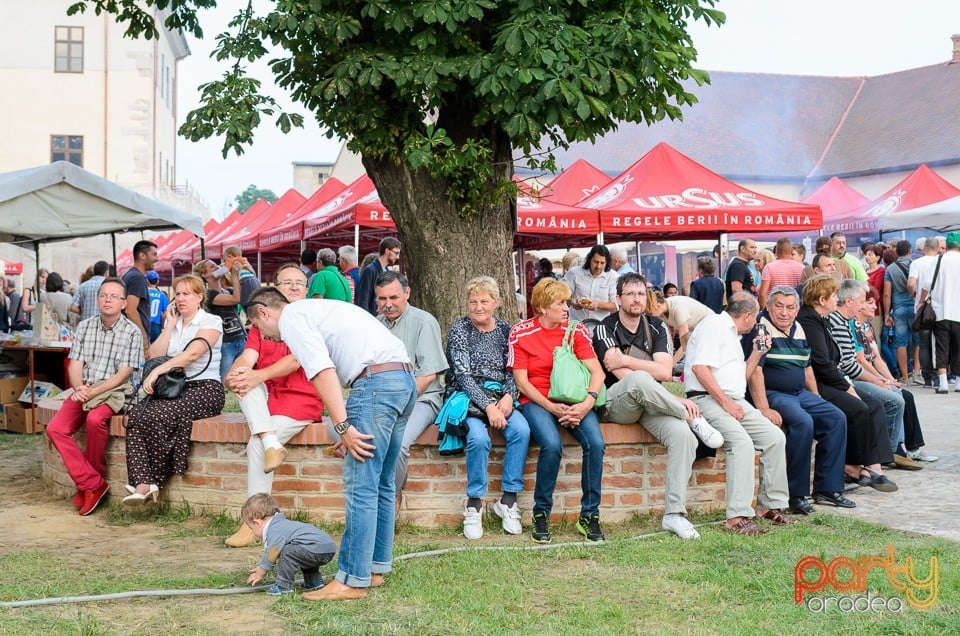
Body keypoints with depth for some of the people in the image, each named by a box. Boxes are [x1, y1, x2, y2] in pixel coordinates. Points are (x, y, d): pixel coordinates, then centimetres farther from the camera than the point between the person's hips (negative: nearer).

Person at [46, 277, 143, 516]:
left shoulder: (132, 332, -3)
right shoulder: (84, 327, 11)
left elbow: (124, 374, -9)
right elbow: (74, 364, 6)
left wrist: (93, 392, -18)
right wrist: (79, 387, -15)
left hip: (115, 391, -5)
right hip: (84, 391, 5)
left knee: (95, 419, -35)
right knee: (56, 428, -19)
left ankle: (90, 484, -13)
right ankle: (93, 484, -17)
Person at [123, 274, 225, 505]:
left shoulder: (211, 322, 1)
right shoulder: (172, 323, 22)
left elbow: (193, 353, -17)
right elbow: (154, 355, 9)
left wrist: (158, 371, -25)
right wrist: (170, 326, 7)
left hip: (204, 389, -6)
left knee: (157, 416, -31)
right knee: (136, 414, -24)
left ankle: (154, 480, -16)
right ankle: (143, 484, -32)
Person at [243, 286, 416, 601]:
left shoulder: (291, 318, 1)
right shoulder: (316, 309, 30)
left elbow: (322, 370, -13)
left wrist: (342, 426, -16)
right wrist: (348, 426, 21)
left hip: (376, 381, -10)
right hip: (405, 378, 10)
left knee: (360, 487, -6)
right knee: (381, 484, 16)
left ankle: (352, 580, -3)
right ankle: (375, 568, 23)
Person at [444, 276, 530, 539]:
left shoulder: (505, 331, 12)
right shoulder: (459, 330, 1)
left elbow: (513, 371, 9)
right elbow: (463, 374, -8)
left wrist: (508, 396, -12)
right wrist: (488, 406, -19)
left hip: (500, 397, 3)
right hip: (468, 396, -3)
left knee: (521, 429, -28)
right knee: (479, 437, -33)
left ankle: (508, 499, -17)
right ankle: (474, 504, -17)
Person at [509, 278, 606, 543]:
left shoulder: (575, 330, 7)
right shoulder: (521, 333, -1)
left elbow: (597, 371, -1)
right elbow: (521, 383, -4)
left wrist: (587, 403, -19)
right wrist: (552, 407, -16)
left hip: (573, 400, 3)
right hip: (536, 401, -3)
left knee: (595, 443, -26)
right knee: (552, 445, -33)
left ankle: (589, 515, -12)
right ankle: (541, 514, -14)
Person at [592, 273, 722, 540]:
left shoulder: (656, 327, 10)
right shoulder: (606, 328, -3)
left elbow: (665, 372, -3)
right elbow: (624, 377, -14)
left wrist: (625, 360, -13)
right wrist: (674, 400, -18)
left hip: (651, 405, 4)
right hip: (616, 403, -4)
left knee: (682, 433, -27)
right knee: (638, 379, -39)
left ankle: (675, 513, -24)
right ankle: (694, 419, -19)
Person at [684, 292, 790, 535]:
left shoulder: (733, 334, 25)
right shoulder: (714, 324, -5)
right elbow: (700, 367, -18)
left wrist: (756, 353, 21)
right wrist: (725, 402, -19)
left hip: (735, 401, 10)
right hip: (707, 399, -10)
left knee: (775, 437, -4)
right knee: (742, 442, -29)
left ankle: (770, 504, 4)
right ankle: (738, 517, -31)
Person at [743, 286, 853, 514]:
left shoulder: (798, 330, 15)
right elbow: (754, 371, -19)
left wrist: (817, 400, 16)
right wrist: (763, 409, -26)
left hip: (800, 393, 9)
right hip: (772, 394, -9)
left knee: (836, 418, -5)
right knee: (803, 422, -30)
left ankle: (827, 488, 0)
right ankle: (796, 494, -21)